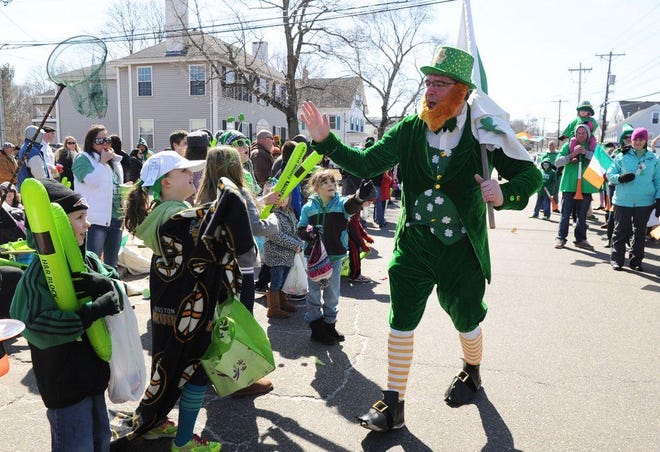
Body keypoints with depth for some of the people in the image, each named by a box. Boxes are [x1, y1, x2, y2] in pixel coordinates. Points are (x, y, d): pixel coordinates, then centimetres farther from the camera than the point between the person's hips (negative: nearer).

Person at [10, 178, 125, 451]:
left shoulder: (88, 260, 0)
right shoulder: (38, 274, -21)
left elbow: (120, 288, 0)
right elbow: (37, 329, -29)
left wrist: (104, 284, -22)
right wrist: (95, 310, -30)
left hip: (94, 373, 7)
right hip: (64, 385, -7)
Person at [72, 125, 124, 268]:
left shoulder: (113, 160, 18)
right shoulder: (83, 159, -3)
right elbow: (92, 181, -17)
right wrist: (102, 162, -10)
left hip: (115, 218, 7)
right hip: (96, 219, -7)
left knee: (112, 263, 15)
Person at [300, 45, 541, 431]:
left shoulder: (483, 132, -10)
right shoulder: (409, 130, -3)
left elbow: (530, 174, -4)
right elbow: (366, 164, -4)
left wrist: (504, 194, -25)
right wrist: (325, 140, -15)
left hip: (462, 249, -1)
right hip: (413, 244, 2)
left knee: (467, 322, 17)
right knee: (401, 323, 5)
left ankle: (472, 372, 51)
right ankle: (393, 405, 20)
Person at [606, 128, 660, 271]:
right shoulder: (622, 156, 2)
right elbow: (610, 174, 4)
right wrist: (620, 178, -18)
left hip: (645, 202, 2)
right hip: (623, 201, -1)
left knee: (640, 232, 8)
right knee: (620, 231, 3)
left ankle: (636, 260, 17)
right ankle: (617, 259, 11)